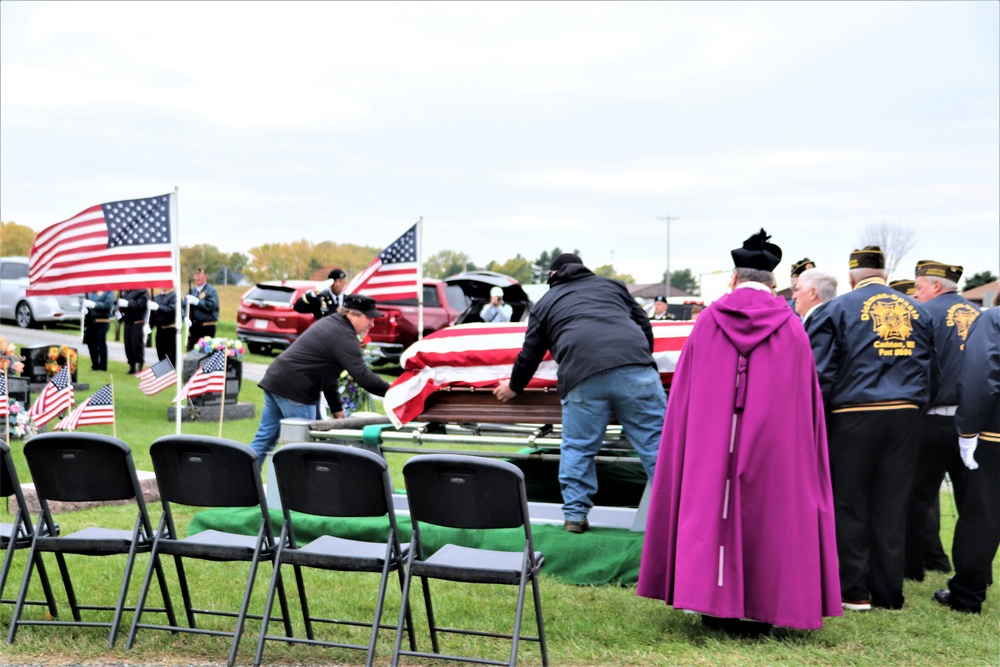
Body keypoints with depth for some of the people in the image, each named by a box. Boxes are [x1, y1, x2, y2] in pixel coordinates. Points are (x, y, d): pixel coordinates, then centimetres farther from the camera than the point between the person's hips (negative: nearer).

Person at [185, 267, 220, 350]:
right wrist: (186, 317, -9)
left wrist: (196, 301, -18)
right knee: (191, 350, 7)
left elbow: (211, 305, -17)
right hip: (193, 327, 6)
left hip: (207, 328, -6)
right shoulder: (191, 291, 15)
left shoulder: (211, 290, -3)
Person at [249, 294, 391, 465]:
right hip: (293, 389, -10)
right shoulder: (344, 337, -15)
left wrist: (336, 408, 20)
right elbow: (362, 376, -23)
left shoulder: (331, 323, 17)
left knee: (265, 438, 13)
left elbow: (327, 373, 21)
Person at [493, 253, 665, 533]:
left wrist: (513, 387, 46)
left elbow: (530, 355, 30)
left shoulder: (545, 303, 28)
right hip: (634, 368, 1)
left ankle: (575, 515, 16)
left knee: (577, 448, 14)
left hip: (582, 377, 0)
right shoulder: (612, 285, 31)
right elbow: (644, 326, 27)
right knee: (655, 440, 2)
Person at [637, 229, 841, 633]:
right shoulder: (791, 328, 0)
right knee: (764, 511, 7)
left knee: (710, 505, 9)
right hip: (772, 444, -1)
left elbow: (683, 392, 6)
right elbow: (806, 401, 3)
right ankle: (756, 610, 10)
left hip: (709, 439, 1)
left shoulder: (708, 321, 2)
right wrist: (798, 447, 13)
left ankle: (712, 603, 11)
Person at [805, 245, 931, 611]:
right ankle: (889, 591, 15)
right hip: (904, 415, 4)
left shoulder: (838, 308, -3)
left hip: (854, 417, -4)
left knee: (850, 503, 6)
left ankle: (854, 590, 10)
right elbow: (927, 365, 13)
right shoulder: (916, 310, 11)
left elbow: (821, 371, -6)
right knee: (891, 505, 10)